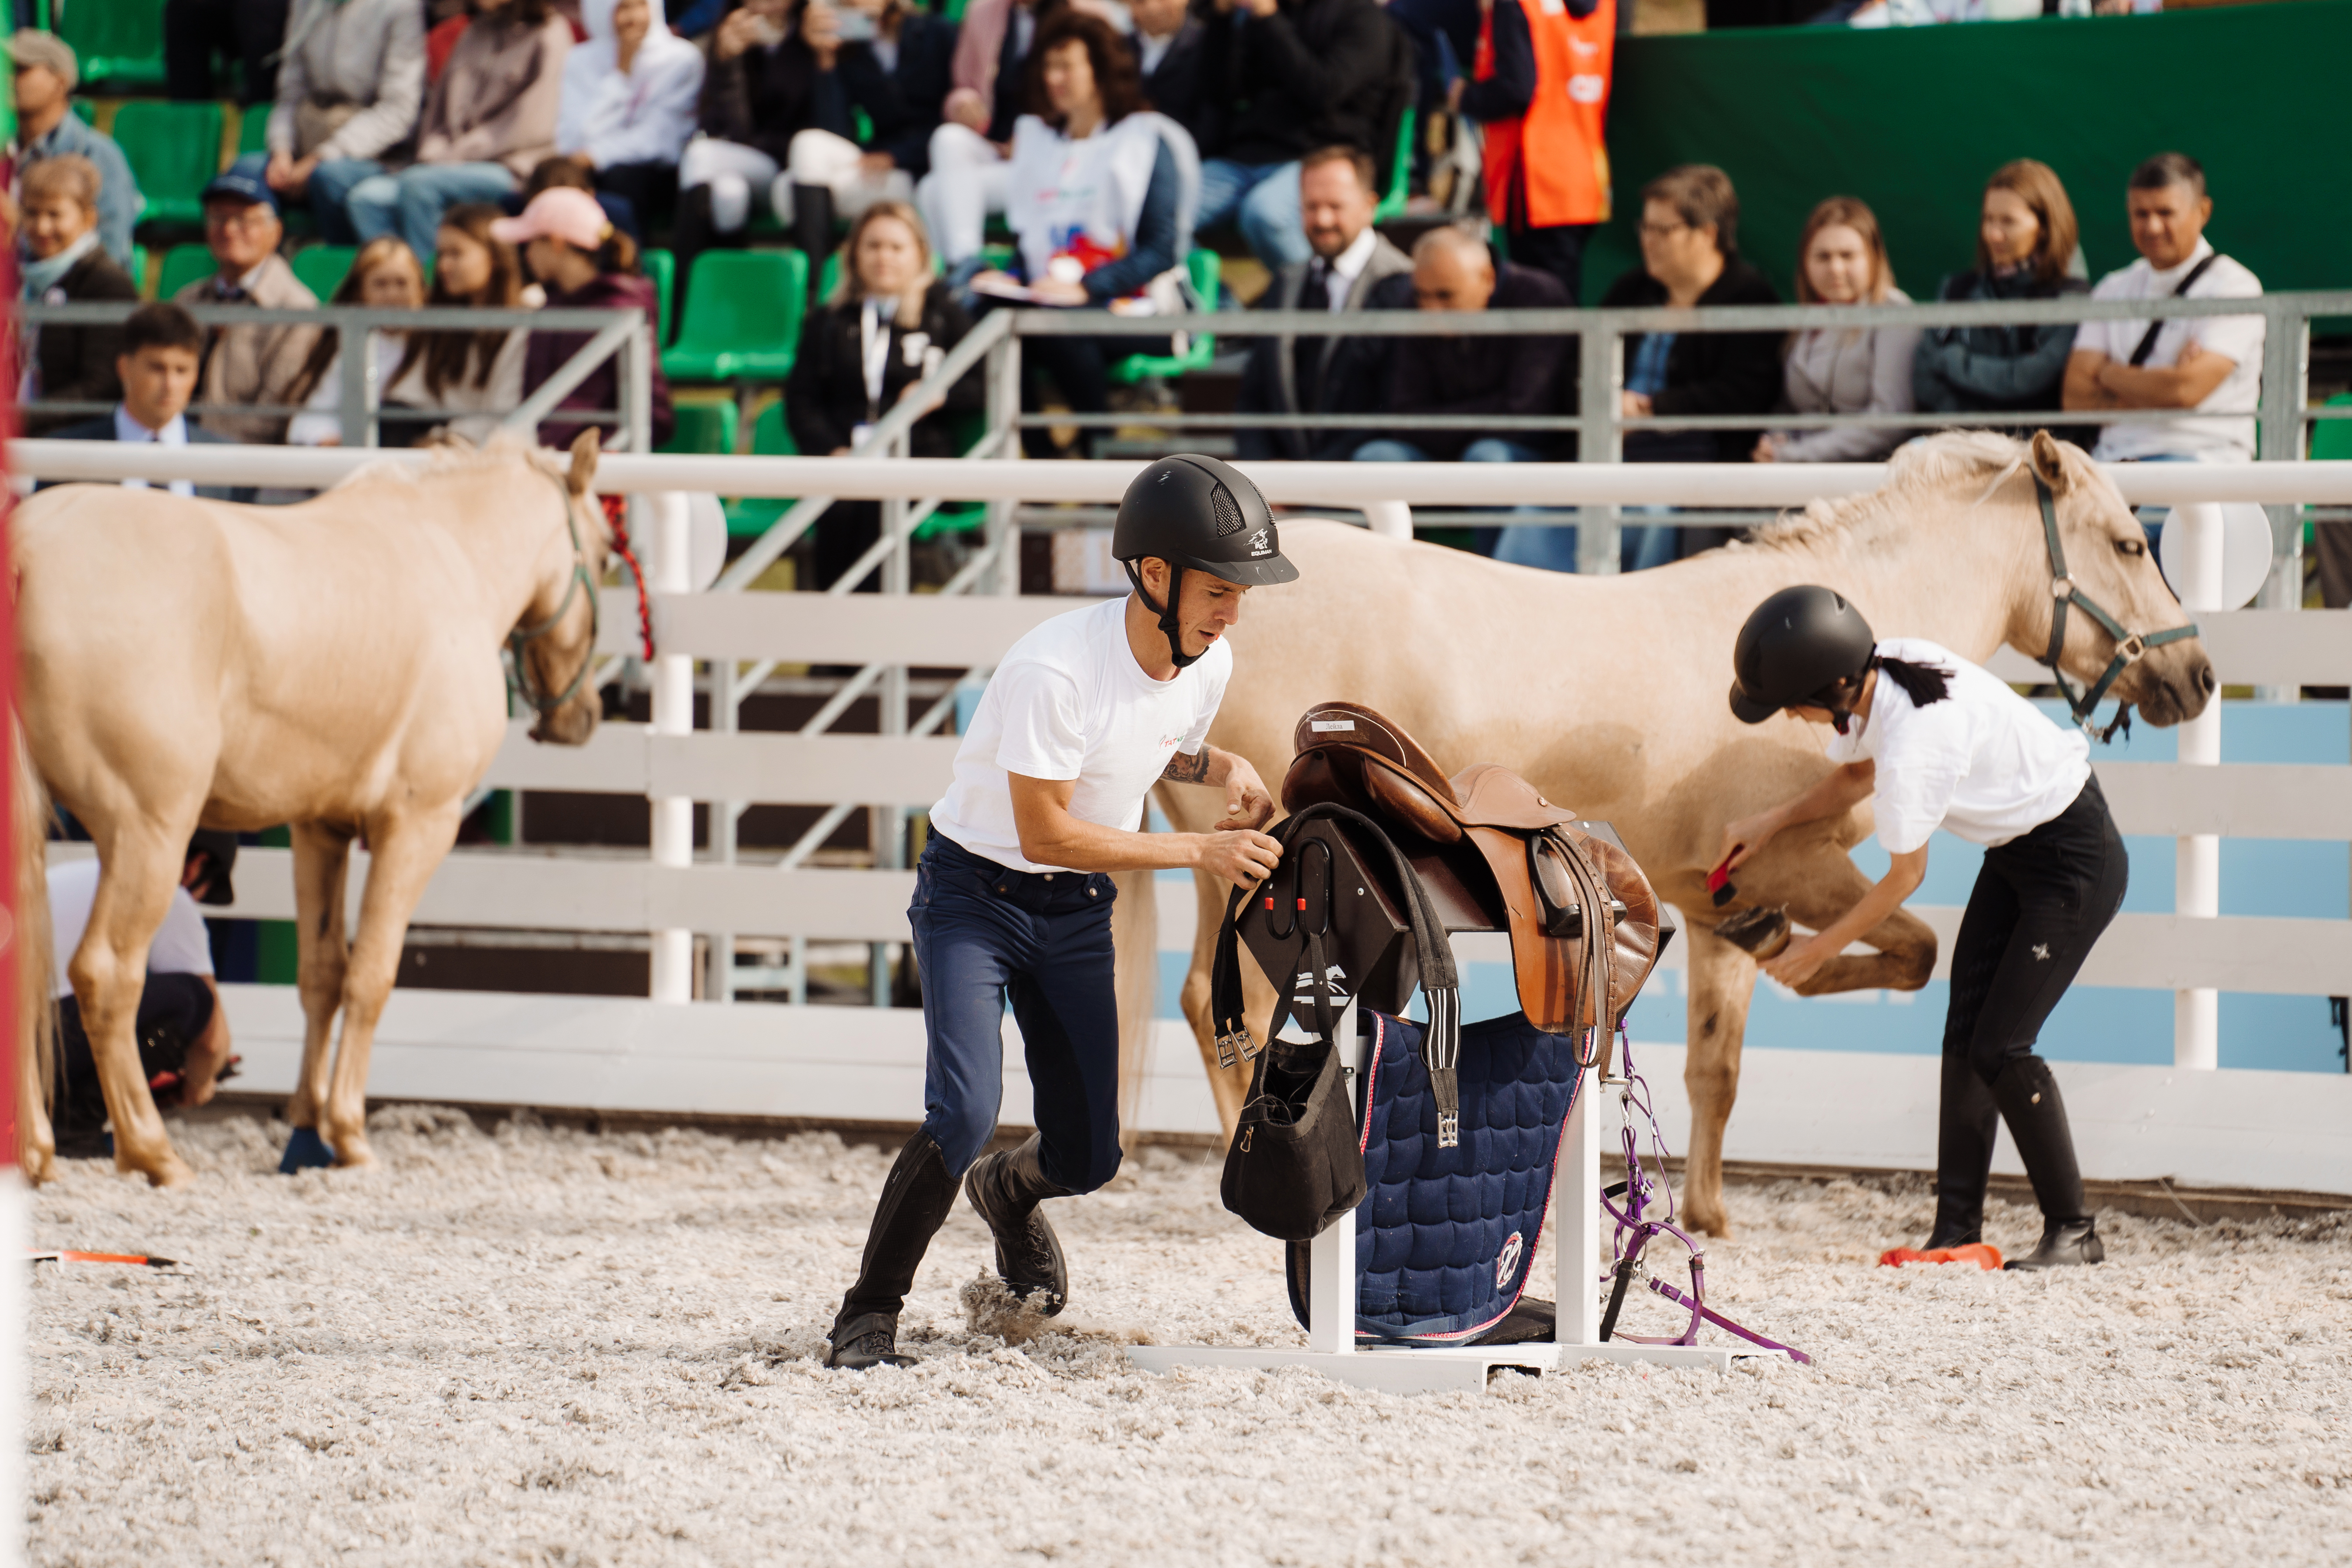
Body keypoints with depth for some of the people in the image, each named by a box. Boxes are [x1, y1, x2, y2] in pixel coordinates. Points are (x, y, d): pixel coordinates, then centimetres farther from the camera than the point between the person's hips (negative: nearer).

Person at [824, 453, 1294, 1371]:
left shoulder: (1207, 666, -7)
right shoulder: (1057, 669, -29)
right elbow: (1045, 830, -26)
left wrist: (1219, 768, -9)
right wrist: (1199, 852, -26)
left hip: (1078, 914, 6)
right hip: (975, 894, -6)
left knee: (1088, 1156, 4)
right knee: (963, 1112, -25)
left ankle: (1010, 1191, 42)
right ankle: (869, 1314, -7)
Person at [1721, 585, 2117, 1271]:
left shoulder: (1910, 745, -34)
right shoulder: (1877, 670, -8)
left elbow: (1905, 877, -18)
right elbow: (1855, 775, 16)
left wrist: (1820, 950, -5)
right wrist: (1773, 822, 6)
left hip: (2076, 863, -9)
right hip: (2015, 850, 9)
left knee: (1999, 1046, -11)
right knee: (1965, 1037, 3)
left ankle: (2073, 1229, 0)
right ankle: (1957, 1229, 3)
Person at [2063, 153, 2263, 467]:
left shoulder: (2234, 287, 0)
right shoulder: (2113, 290, 18)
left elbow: (2185, 391, -12)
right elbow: (2076, 396, 8)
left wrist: (2111, 375, 4)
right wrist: (2153, 391, -6)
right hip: (2114, 459, 4)